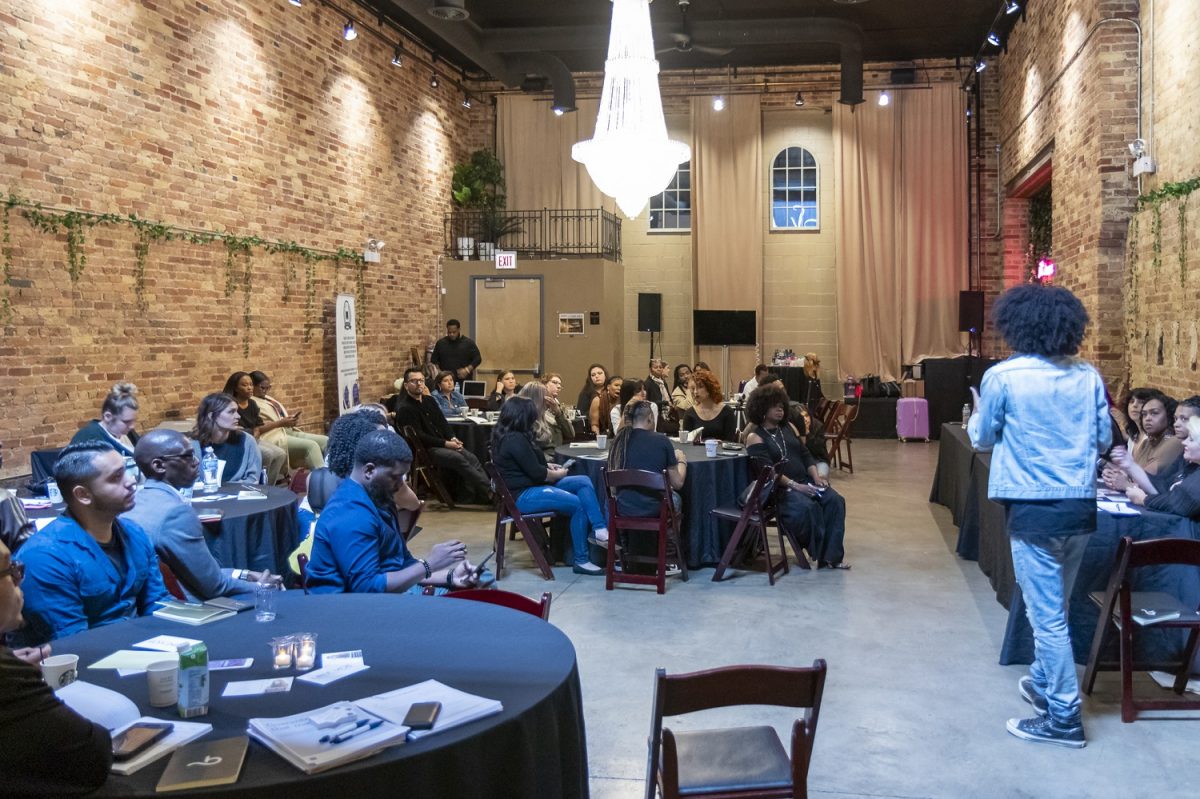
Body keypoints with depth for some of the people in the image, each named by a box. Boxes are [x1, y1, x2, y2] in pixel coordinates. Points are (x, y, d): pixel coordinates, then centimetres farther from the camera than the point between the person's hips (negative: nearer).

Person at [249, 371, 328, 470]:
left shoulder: (267, 398, 24)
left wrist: (291, 420, 5)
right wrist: (281, 423, -20)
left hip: (288, 431, 10)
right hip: (274, 437, -10)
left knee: (326, 441, -6)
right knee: (311, 445, -29)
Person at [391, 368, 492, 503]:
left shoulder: (429, 400, 15)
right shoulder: (404, 409, -11)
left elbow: (442, 422, 18)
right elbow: (419, 436, -15)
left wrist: (452, 438, -2)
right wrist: (445, 444, -18)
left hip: (443, 443, 8)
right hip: (425, 450, -8)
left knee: (472, 458, -14)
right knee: (458, 459, -27)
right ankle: (490, 491, -27)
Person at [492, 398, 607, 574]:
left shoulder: (505, 435, 13)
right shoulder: (515, 439, -19)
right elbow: (536, 473, -18)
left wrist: (548, 466, 8)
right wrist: (557, 474, -1)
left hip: (530, 486, 11)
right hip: (523, 496, -11)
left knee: (583, 482, -1)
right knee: (579, 505, -20)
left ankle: (600, 529, -14)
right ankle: (581, 561, -12)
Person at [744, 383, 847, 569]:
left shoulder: (788, 427, 19)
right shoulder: (755, 437, -2)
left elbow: (805, 454, 16)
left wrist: (816, 476, -3)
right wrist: (795, 486, -21)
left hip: (805, 481, 6)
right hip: (780, 488, -6)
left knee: (835, 500, -19)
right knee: (807, 507, -34)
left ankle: (831, 556, -21)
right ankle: (819, 553, -15)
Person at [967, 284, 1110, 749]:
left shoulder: (1002, 376, -11)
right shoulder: (1089, 376, 1)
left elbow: (982, 440, 2)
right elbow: (1104, 440, 9)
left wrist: (977, 415, 23)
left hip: (1034, 509, -5)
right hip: (1080, 506, 5)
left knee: (1046, 614, 2)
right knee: (1053, 608, 21)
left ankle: (1065, 717, 8)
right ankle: (1043, 683, 37)